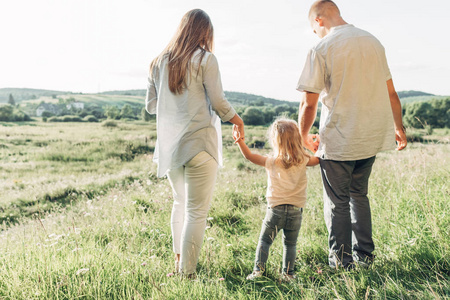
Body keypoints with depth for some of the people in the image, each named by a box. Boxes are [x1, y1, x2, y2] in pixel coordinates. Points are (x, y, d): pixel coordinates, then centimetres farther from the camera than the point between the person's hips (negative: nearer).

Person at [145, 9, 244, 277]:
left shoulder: (159, 62, 9)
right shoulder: (205, 59, -6)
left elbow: (150, 105, 13)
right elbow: (218, 102, -7)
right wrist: (238, 121, 11)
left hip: (169, 145, 6)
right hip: (199, 143, -6)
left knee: (181, 202, 22)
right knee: (197, 211, 0)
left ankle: (179, 261, 28)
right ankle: (187, 273, 5)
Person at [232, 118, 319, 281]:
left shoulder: (271, 162, -7)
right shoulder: (303, 161, -2)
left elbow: (249, 156, -8)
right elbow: (317, 160, 17)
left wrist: (239, 140, -9)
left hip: (275, 208, -2)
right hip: (296, 209, 2)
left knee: (264, 240, 11)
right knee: (290, 243, 14)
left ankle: (258, 270, 5)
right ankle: (288, 273, 14)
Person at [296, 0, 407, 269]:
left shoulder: (321, 49, -11)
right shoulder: (373, 41, 6)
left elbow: (309, 104, -11)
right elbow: (391, 93, 11)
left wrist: (303, 136, 6)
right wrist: (399, 128, 22)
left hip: (338, 140, -6)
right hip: (372, 136, 6)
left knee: (337, 202, 9)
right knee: (359, 195, 21)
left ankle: (341, 260, 17)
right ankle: (364, 255, 26)